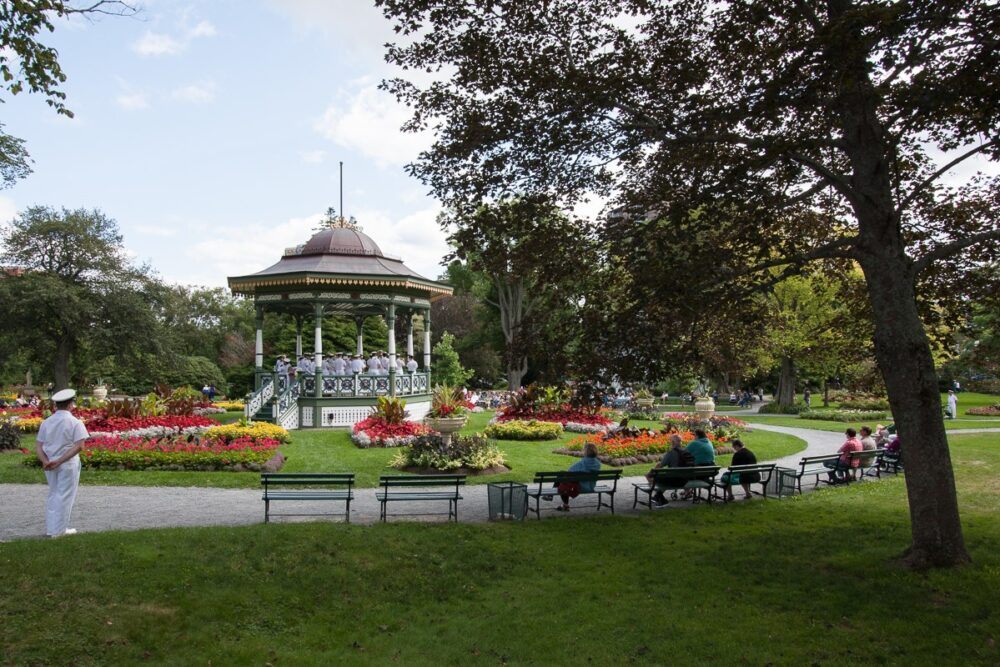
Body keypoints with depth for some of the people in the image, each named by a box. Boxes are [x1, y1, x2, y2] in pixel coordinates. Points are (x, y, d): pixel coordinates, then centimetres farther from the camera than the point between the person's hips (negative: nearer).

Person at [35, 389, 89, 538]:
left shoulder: (46, 422, 6)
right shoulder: (75, 422, -10)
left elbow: (38, 447, 0)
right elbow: (79, 446, -20)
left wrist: (46, 462, -12)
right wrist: (59, 461, -19)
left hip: (50, 465, 5)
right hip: (68, 464, -5)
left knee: (53, 495, 19)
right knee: (64, 496, 5)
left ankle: (50, 528, 23)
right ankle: (59, 530, 11)